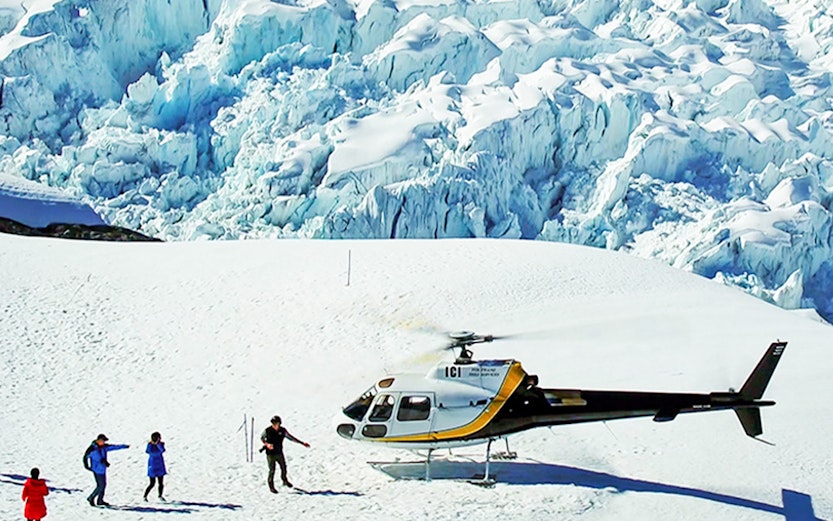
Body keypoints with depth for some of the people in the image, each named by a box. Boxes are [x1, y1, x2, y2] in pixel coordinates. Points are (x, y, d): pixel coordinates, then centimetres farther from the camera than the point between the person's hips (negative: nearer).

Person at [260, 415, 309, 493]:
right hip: (270, 454, -3)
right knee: (272, 470, -3)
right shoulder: (267, 431, -12)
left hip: (279, 453, 3)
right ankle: (271, 486, 14)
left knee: (284, 468, 12)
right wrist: (267, 444, -16)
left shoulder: (282, 430, -6)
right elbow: (262, 438, 4)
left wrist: (302, 443, 3)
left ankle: (284, 480, 39)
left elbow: (291, 437, 2)